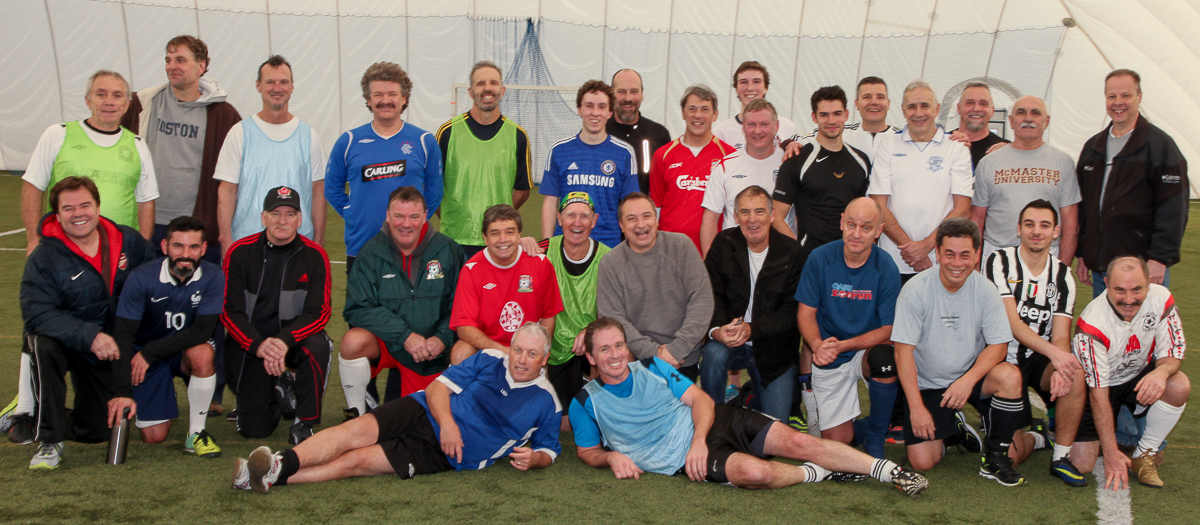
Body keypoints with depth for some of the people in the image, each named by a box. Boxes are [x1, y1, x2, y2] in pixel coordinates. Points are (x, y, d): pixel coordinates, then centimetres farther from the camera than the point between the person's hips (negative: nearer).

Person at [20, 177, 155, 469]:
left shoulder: (129, 242, -4)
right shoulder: (44, 258, -14)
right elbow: (36, 313, -24)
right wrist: (89, 336, -38)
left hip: (115, 353, 3)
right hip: (67, 345, -2)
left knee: (97, 432, 2)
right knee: (44, 345, -39)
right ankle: (49, 441, -24)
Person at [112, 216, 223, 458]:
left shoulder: (213, 277, -19)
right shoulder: (141, 278, -19)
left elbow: (202, 331, -21)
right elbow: (124, 336, -19)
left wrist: (149, 352, -25)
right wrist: (122, 392, -28)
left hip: (186, 352, 0)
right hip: (144, 356, 0)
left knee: (203, 353, -36)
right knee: (153, 436, -7)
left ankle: (196, 433, -18)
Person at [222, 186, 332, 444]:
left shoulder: (314, 256, -8)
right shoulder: (240, 253, -7)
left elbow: (318, 313, -12)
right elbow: (229, 311, -8)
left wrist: (285, 341, -30)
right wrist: (259, 345, -25)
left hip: (296, 339, 0)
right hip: (251, 343, 1)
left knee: (317, 346, -37)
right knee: (253, 429, -6)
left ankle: (304, 423, -16)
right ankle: (280, 390, 30)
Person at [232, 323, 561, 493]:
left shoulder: (546, 402, 4)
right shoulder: (490, 360, 8)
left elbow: (549, 450, 12)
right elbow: (439, 386, 4)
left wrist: (533, 458, -13)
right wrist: (447, 423, -15)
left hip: (446, 455, -3)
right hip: (424, 411, 3)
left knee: (357, 460, -19)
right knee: (356, 431, -25)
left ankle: (275, 478, -27)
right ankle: (282, 463, -33)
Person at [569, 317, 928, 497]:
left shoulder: (652, 367, 6)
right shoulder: (586, 402, 0)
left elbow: (700, 399, 4)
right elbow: (587, 451, 10)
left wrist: (698, 439, -14)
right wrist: (612, 456, -13)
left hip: (712, 421, 4)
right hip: (681, 456, -3)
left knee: (797, 442, -12)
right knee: (755, 472, -31)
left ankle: (891, 471, -4)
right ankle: (818, 473, -2)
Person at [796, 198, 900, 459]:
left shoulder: (886, 269, -13)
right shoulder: (820, 258, -10)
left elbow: (889, 329, -12)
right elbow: (806, 312, -5)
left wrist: (841, 345, -25)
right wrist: (818, 345, -26)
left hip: (867, 350, 0)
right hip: (828, 359, 1)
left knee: (885, 357, -36)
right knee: (837, 439, -8)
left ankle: (875, 436, -11)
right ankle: (858, 426, 31)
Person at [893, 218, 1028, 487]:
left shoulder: (985, 290, -8)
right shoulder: (915, 291, -15)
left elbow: (998, 345, -8)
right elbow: (904, 351, -15)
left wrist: (968, 379, -25)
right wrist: (916, 407, -19)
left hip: (971, 375, 2)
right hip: (928, 385, -2)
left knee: (1009, 376, -30)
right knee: (922, 462, -14)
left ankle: (995, 459, -9)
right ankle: (952, 431, 23)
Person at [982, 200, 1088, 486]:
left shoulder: (1062, 276, 4)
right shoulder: (999, 262, -8)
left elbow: (1061, 336, -4)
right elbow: (1011, 322, -17)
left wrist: (1059, 369, -27)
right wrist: (1053, 352, -32)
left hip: (1038, 361, 4)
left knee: (1075, 375, -33)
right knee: (1011, 457, -14)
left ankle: (1061, 457, -12)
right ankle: (1037, 435, 23)